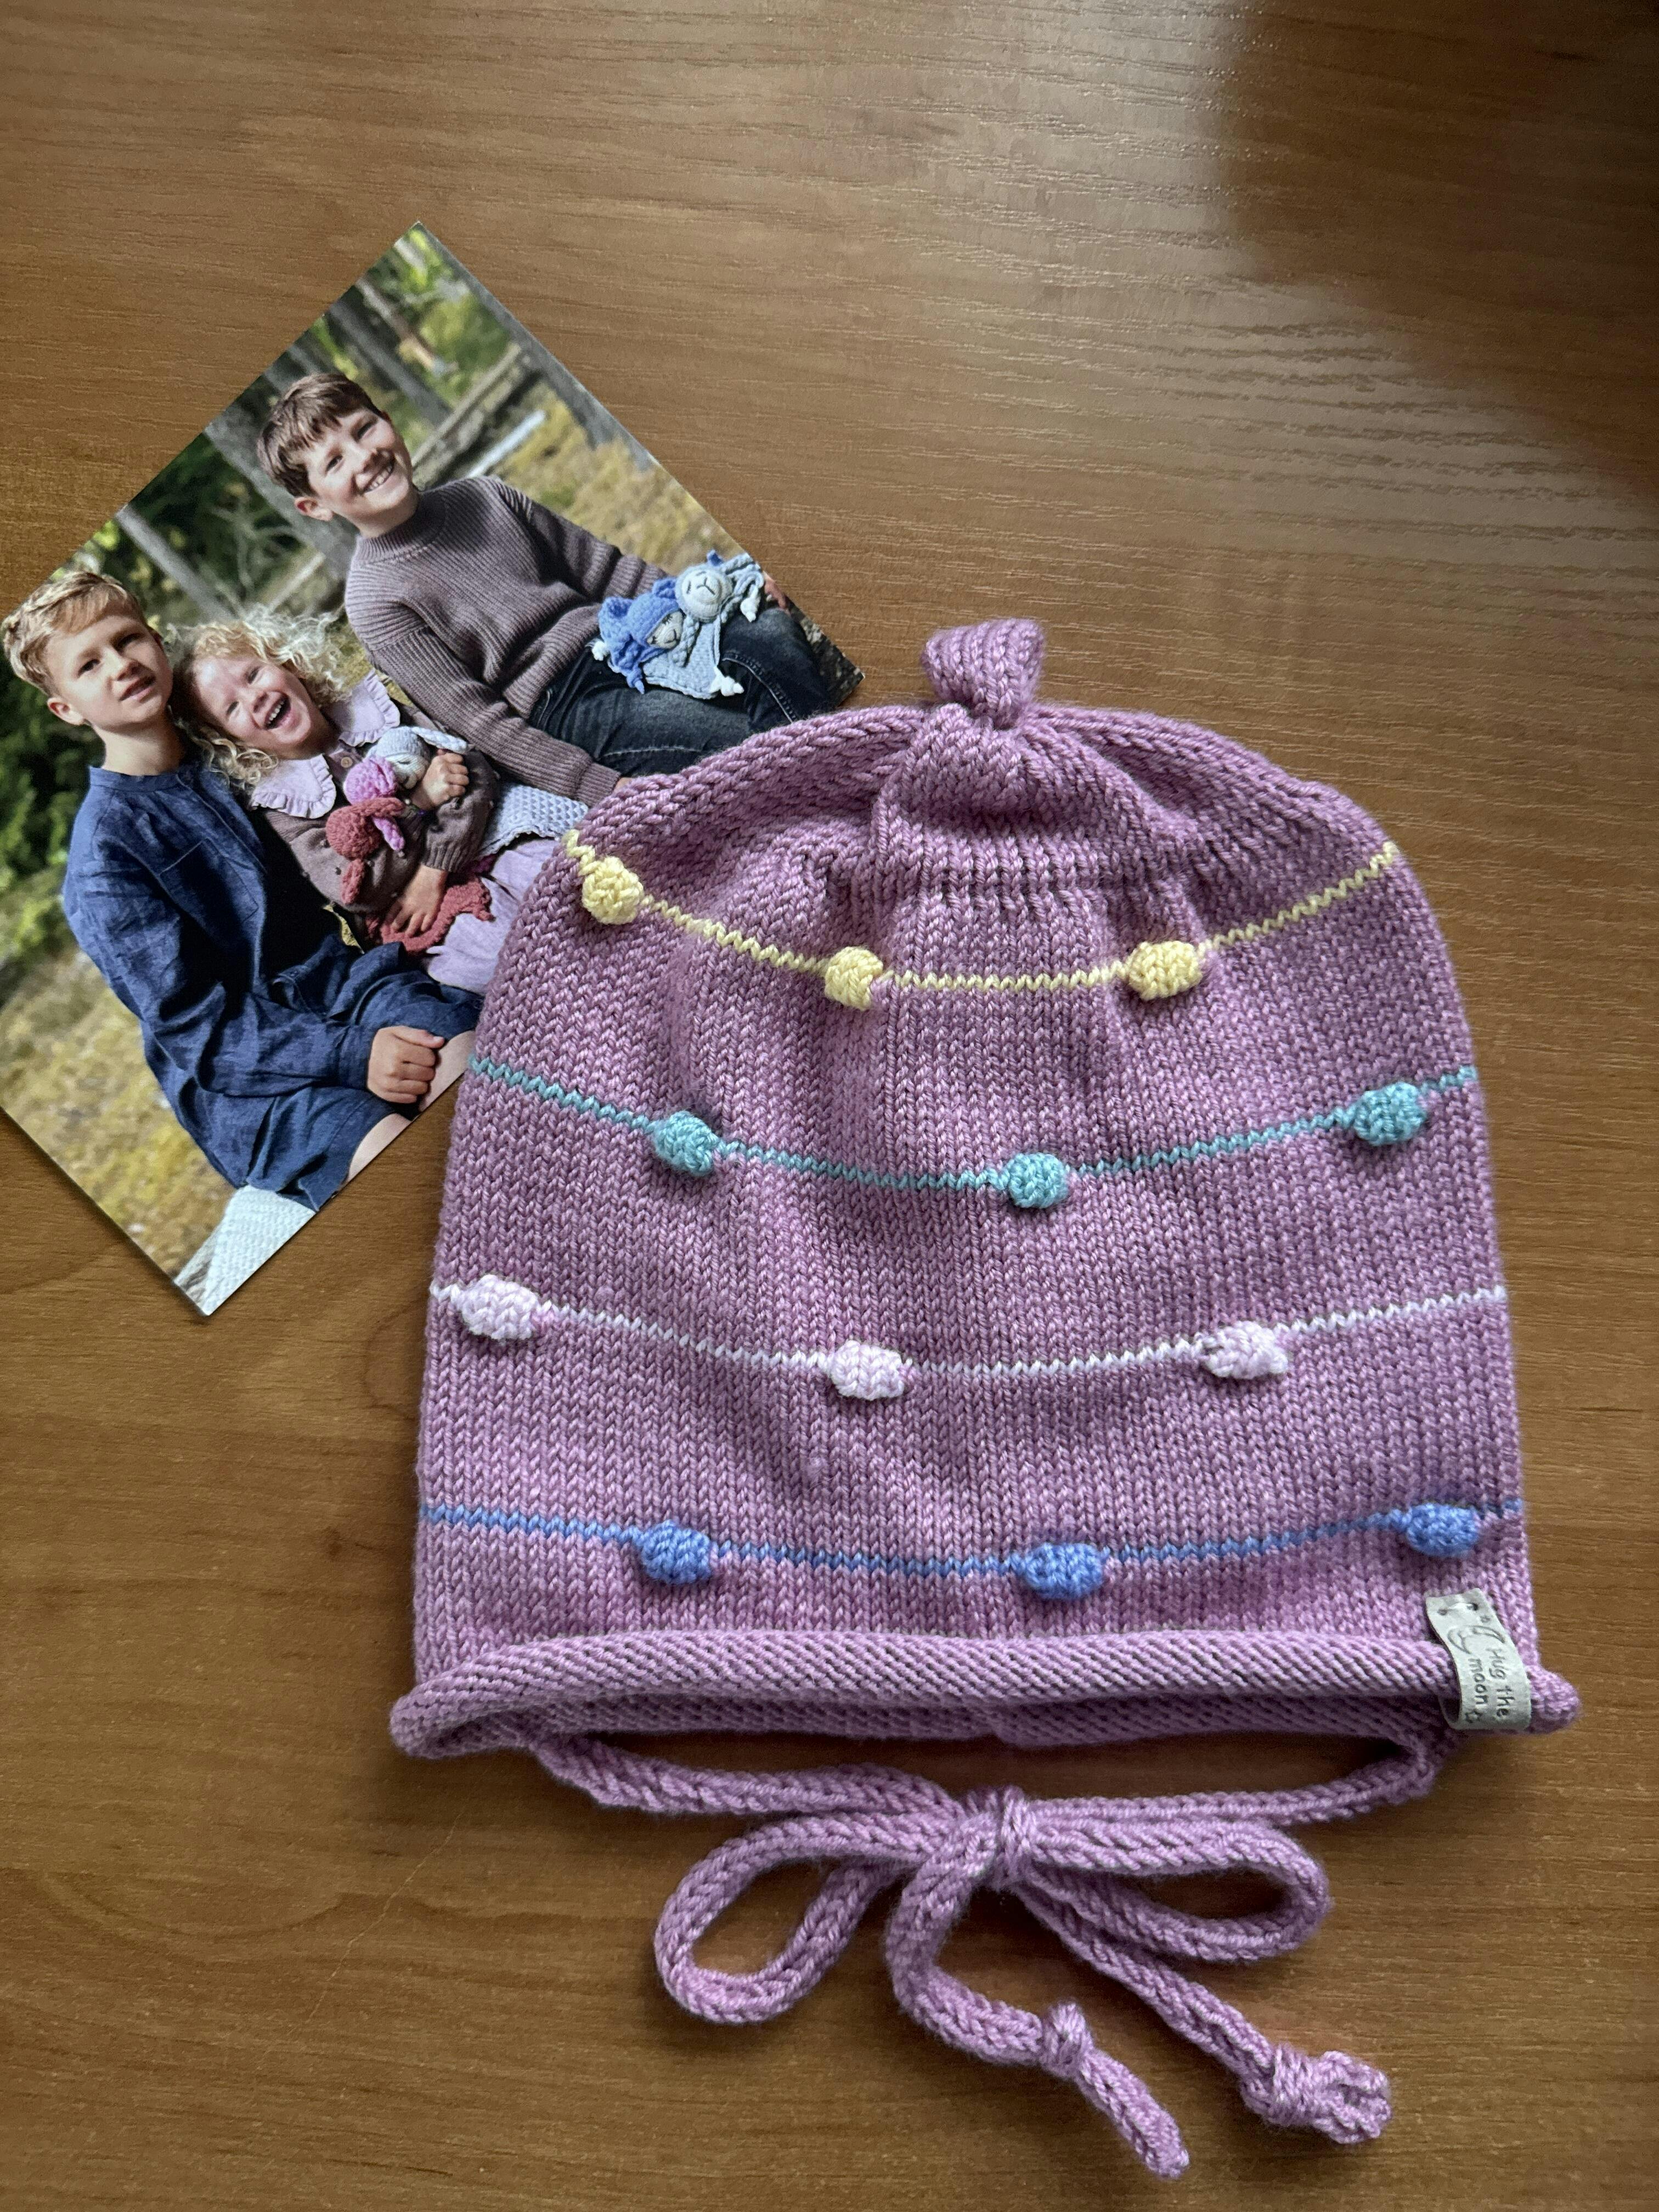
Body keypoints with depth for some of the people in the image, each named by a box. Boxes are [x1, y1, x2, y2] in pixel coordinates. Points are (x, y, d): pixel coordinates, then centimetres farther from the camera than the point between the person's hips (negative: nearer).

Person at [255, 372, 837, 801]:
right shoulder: (374, 603, -6)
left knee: (770, 627, -20)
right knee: (751, 741, -29)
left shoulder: (483, 496, 11)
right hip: (566, 707, -6)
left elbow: (602, 567, 17)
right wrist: (603, 787, -22)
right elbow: (480, 721, -11)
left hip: (622, 638, 6)